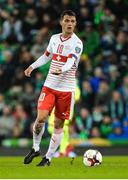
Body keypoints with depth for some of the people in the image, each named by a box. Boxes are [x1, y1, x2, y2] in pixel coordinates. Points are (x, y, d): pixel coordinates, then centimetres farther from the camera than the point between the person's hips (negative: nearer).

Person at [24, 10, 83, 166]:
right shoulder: (54, 38, 6)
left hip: (66, 89, -3)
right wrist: (32, 66, 12)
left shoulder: (77, 43, -10)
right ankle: (35, 149, 11)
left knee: (58, 125, 3)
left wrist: (61, 70, -46)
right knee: (41, 118, -13)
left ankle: (48, 158, 18)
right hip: (49, 86, 3)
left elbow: (70, 63, -26)